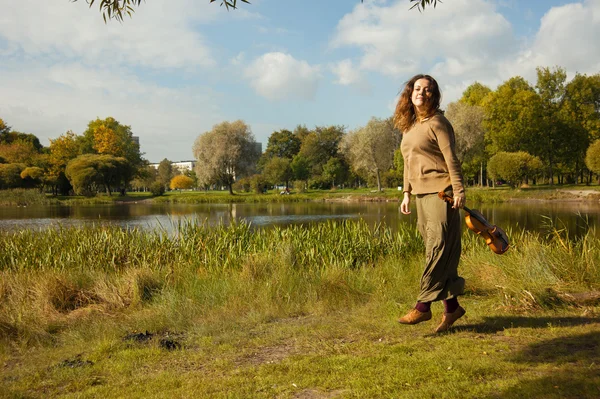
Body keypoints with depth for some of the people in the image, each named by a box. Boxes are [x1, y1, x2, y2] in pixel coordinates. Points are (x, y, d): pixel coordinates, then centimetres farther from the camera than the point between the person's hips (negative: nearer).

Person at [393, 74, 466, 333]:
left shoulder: (437, 122, -5)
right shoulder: (408, 126, 17)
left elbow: (451, 158, -11)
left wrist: (458, 190, -17)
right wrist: (406, 192, 16)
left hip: (440, 192, -8)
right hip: (421, 194, 8)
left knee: (438, 248, -7)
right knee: (437, 251, 9)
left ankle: (423, 306, -6)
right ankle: (452, 306, 15)